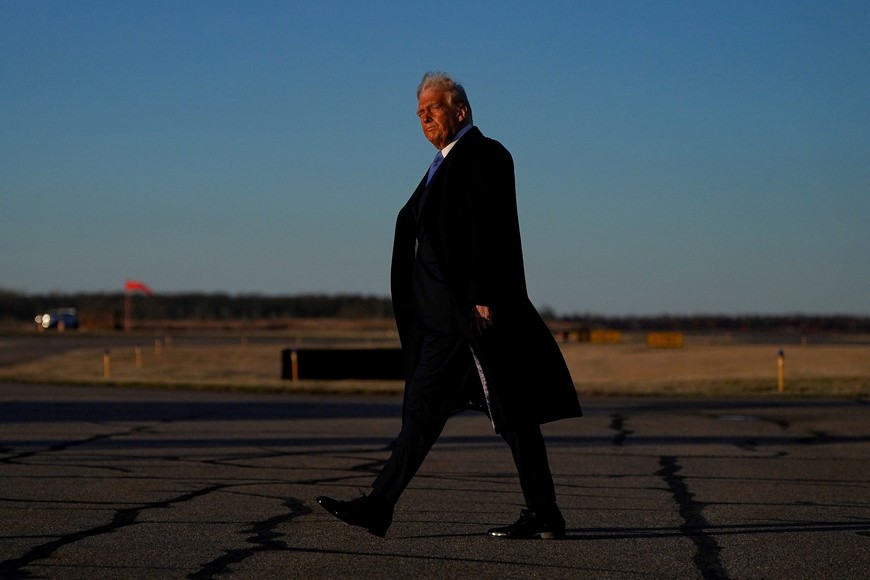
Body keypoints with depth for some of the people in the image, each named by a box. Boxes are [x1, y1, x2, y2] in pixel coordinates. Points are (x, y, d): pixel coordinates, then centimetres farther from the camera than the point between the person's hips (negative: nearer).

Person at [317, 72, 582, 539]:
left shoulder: (484, 155, -9)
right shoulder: (447, 162, 20)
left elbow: (490, 233, -17)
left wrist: (484, 300, -23)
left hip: (473, 309, -10)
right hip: (444, 314, 10)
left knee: (511, 412, -4)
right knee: (424, 408, 6)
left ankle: (544, 515, 1)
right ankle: (378, 508, 5)